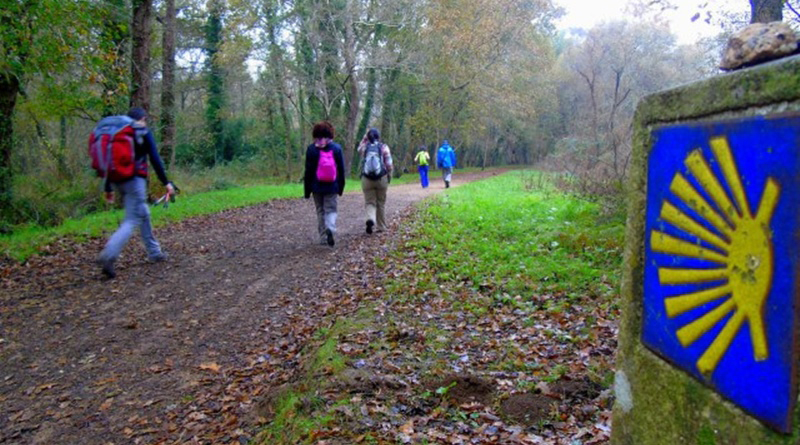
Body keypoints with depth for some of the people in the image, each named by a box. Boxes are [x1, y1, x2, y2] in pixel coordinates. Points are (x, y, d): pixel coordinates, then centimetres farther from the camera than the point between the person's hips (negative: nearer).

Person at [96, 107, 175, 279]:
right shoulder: (144, 132, -1)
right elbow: (155, 159, -8)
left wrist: (108, 188, 19)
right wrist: (166, 182, -5)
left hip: (118, 180, 7)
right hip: (135, 180, -7)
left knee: (143, 213, 20)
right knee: (132, 220, -7)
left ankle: (154, 252, 27)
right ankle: (108, 256, -24)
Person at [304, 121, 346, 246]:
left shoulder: (311, 149, -6)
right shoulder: (336, 148, -1)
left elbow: (308, 171, -4)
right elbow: (341, 169, 2)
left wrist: (307, 190, 2)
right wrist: (340, 187, 10)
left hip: (317, 186, 0)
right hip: (332, 186, 1)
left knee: (320, 211, 12)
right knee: (331, 209, 6)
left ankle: (323, 237, 14)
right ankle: (330, 228, -23)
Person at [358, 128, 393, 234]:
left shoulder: (364, 147, 0)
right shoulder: (384, 147, -4)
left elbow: (359, 149, 26)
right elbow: (389, 165, -6)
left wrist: (365, 137, 18)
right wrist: (389, 177, 7)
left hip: (366, 179, 1)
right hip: (381, 179, 0)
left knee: (370, 202, 6)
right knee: (381, 203, 11)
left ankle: (370, 219, -22)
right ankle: (381, 226, 18)